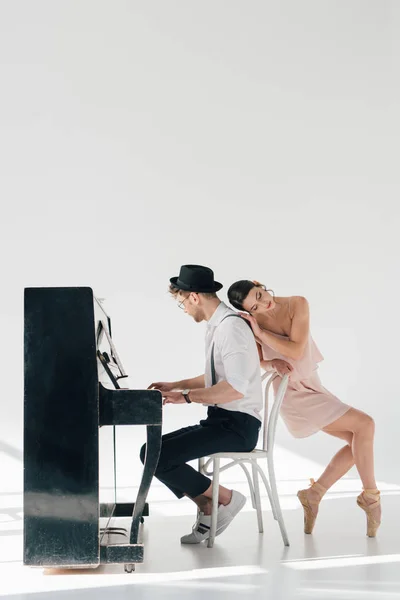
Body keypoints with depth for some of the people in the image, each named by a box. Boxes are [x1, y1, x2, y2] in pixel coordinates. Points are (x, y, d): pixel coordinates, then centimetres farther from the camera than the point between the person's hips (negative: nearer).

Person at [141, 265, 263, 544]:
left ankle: (225, 498, -3)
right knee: (150, 451, 1)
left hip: (237, 426, -10)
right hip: (220, 420, 10)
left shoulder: (232, 327, -18)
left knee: (159, 458, -20)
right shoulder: (217, 325, 14)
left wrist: (186, 397, -22)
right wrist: (175, 385, 23)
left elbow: (235, 388, -27)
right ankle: (207, 508, 6)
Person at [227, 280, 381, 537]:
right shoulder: (252, 323, -18)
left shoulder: (298, 304, -12)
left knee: (358, 442, 0)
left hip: (312, 386, 5)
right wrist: (273, 363, -26)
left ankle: (313, 495, 7)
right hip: (294, 395, -5)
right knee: (365, 424, -15)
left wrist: (260, 333, -26)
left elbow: (296, 351, -19)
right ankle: (370, 495, -5)